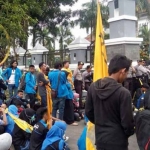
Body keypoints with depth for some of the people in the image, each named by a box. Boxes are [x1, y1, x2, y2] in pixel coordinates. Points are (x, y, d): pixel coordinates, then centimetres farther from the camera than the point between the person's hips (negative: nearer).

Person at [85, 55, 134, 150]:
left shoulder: (93, 87, -3)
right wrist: (129, 133, 6)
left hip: (100, 138, 6)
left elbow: (88, 112, 6)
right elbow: (127, 122, -16)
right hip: (117, 141, -5)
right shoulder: (123, 93, -21)